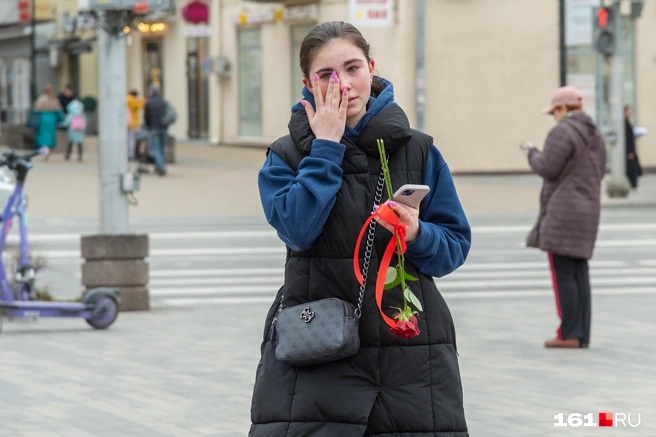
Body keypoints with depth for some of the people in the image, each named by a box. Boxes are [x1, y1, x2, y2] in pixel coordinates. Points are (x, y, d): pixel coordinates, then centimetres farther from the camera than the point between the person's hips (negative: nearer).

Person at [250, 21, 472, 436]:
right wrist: (326, 147, -9)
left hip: (409, 349, 2)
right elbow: (297, 228, -13)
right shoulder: (286, 156, 6)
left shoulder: (418, 150, 8)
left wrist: (418, 235, -16)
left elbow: (456, 246, 5)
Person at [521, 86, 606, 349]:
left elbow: (547, 169, -15)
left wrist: (533, 154, 4)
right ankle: (582, 335, 7)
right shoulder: (594, 133, 13)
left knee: (563, 273, -6)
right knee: (579, 273, 9)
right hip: (588, 208, 9)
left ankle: (569, 334, -8)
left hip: (563, 212, -9)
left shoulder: (562, 132, -13)